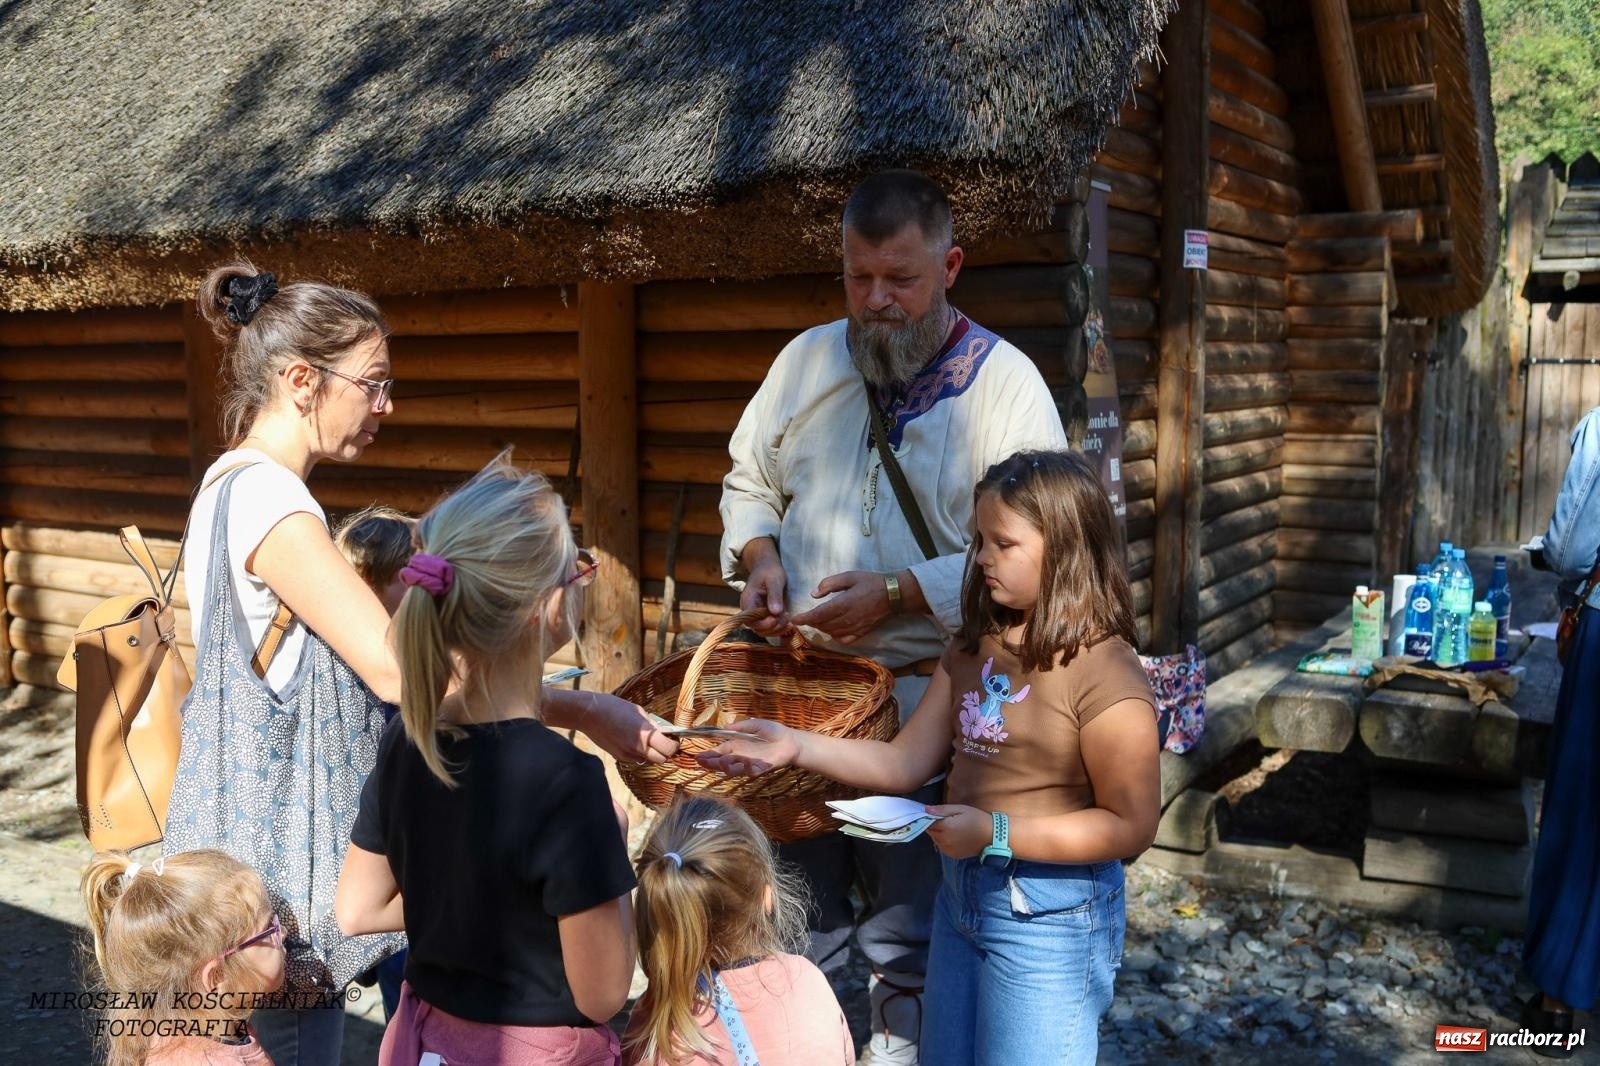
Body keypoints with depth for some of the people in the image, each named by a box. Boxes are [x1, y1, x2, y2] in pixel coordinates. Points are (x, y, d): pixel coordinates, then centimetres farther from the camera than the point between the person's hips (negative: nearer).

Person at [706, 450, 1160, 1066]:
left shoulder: (1104, 674, -20)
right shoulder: (976, 648, 3)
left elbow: (1131, 827, -19)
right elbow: (906, 763, 3)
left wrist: (995, 834, -25)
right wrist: (797, 748, -7)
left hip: (1049, 916, -7)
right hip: (961, 895, 8)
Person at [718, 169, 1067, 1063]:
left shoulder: (1004, 381, -9)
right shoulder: (807, 360, 5)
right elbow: (749, 483, 16)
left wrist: (896, 595, -21)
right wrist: (759, 556, -5)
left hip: (923, 693, -4)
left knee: (909, 914, 9)